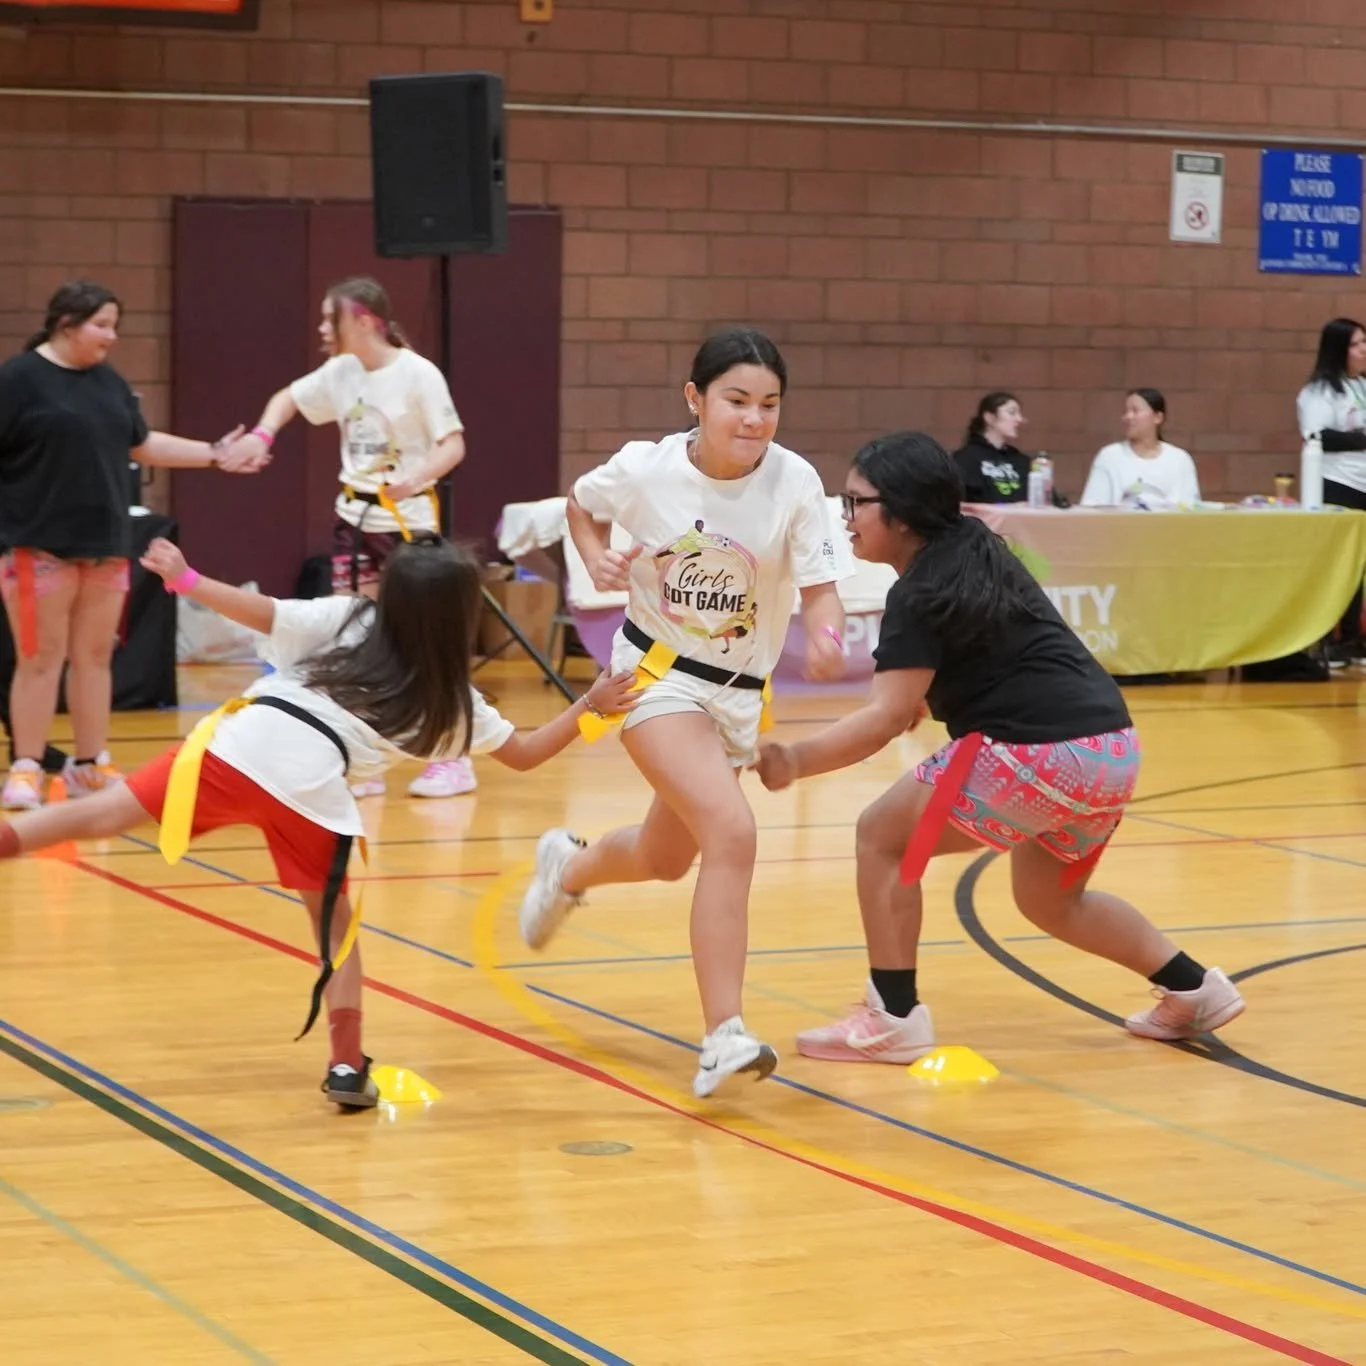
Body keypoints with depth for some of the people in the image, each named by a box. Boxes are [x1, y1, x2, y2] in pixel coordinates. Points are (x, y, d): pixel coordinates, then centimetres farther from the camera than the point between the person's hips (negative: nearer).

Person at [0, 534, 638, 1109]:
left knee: (104, 813, -5)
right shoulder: (452, 700, 18)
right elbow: (524, 754, 26)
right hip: (310, 791, 0)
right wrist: (589, 708, 36)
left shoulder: (345, 620, 17)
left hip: (238, 746, 0)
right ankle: (348, 1066, 11)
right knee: (335, 926, 17)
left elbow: (260, 612, 11)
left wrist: (183, 578, 19)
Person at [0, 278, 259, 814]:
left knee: (95, 655, 9)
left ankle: (90, 765, 16)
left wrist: (215, 454, 18)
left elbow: (142, 444, 22)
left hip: (106, 544, 6)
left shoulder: (109, 382, 13)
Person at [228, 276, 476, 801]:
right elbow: (289, 398, 20)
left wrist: (414, 479, -36)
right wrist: (262, 435, 0)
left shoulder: (417, 374, -15)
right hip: (354, 518, 6)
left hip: (408, 520, -6)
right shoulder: (340, 372, 4)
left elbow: (453, 445, -17)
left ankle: (454, 759, 7)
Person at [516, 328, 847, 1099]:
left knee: (666, 858, 19)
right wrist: (598, 559, -13)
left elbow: (819, 588, -17)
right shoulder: (645, 470, -16)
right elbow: (583, 502, 6)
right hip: (656, 673, -4)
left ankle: (569, 867, 54)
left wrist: (828, 640, -38)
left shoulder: (794, 483, -16)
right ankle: (725, 1038, -22)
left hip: (741, 691, 4)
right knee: (732, 831, -25)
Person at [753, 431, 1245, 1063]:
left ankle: (893, 1018, 0)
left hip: (1042, 751, -9)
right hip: (1114, 749, 10)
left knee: (882, 837, 1)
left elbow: (886, 718, -20)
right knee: (1050, 900, 29)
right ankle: (1194, 989, 31)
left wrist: (795, 761, -26)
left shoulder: (921, 592, -10)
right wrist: (927, 694, 25)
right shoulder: (977, 554, 16)